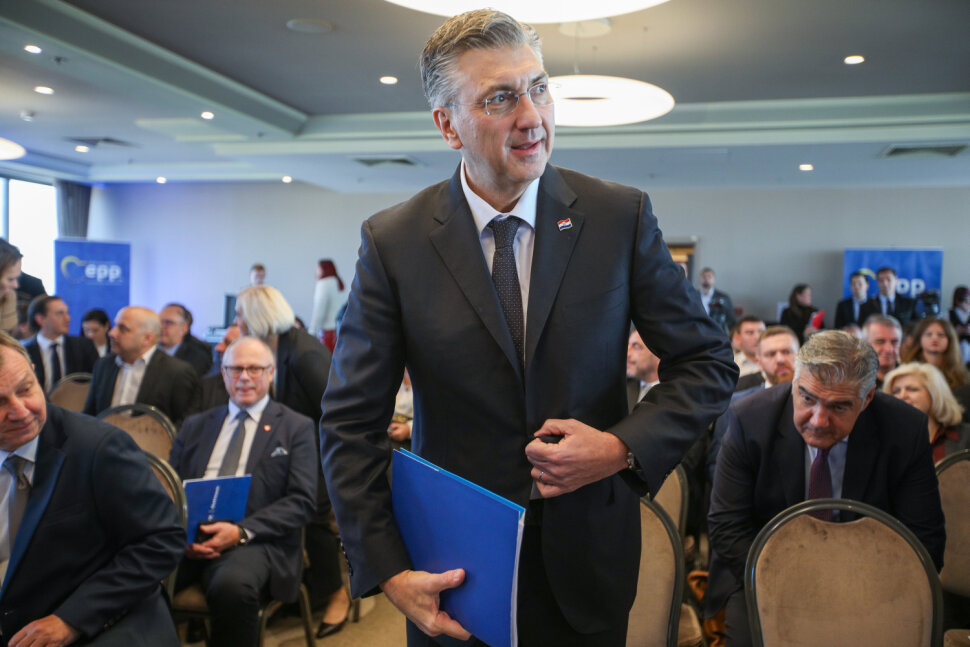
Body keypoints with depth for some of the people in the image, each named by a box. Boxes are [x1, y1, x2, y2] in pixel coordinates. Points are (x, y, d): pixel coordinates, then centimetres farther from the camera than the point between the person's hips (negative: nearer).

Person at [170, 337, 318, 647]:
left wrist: (242, 531, -14)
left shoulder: (296, 428, 9)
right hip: (188, 534, 3)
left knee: (233, 586, -36)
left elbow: (302, 501, 0)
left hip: (256, 538, -3)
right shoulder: (195, 426, 22)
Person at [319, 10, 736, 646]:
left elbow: (709, 363, -1)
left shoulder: (621, 216, -8)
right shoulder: (391, 242, -10)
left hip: (587, 559, 1)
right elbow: (351, 423, -6)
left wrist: (624, 447, -16)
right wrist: (388, 570, -13)